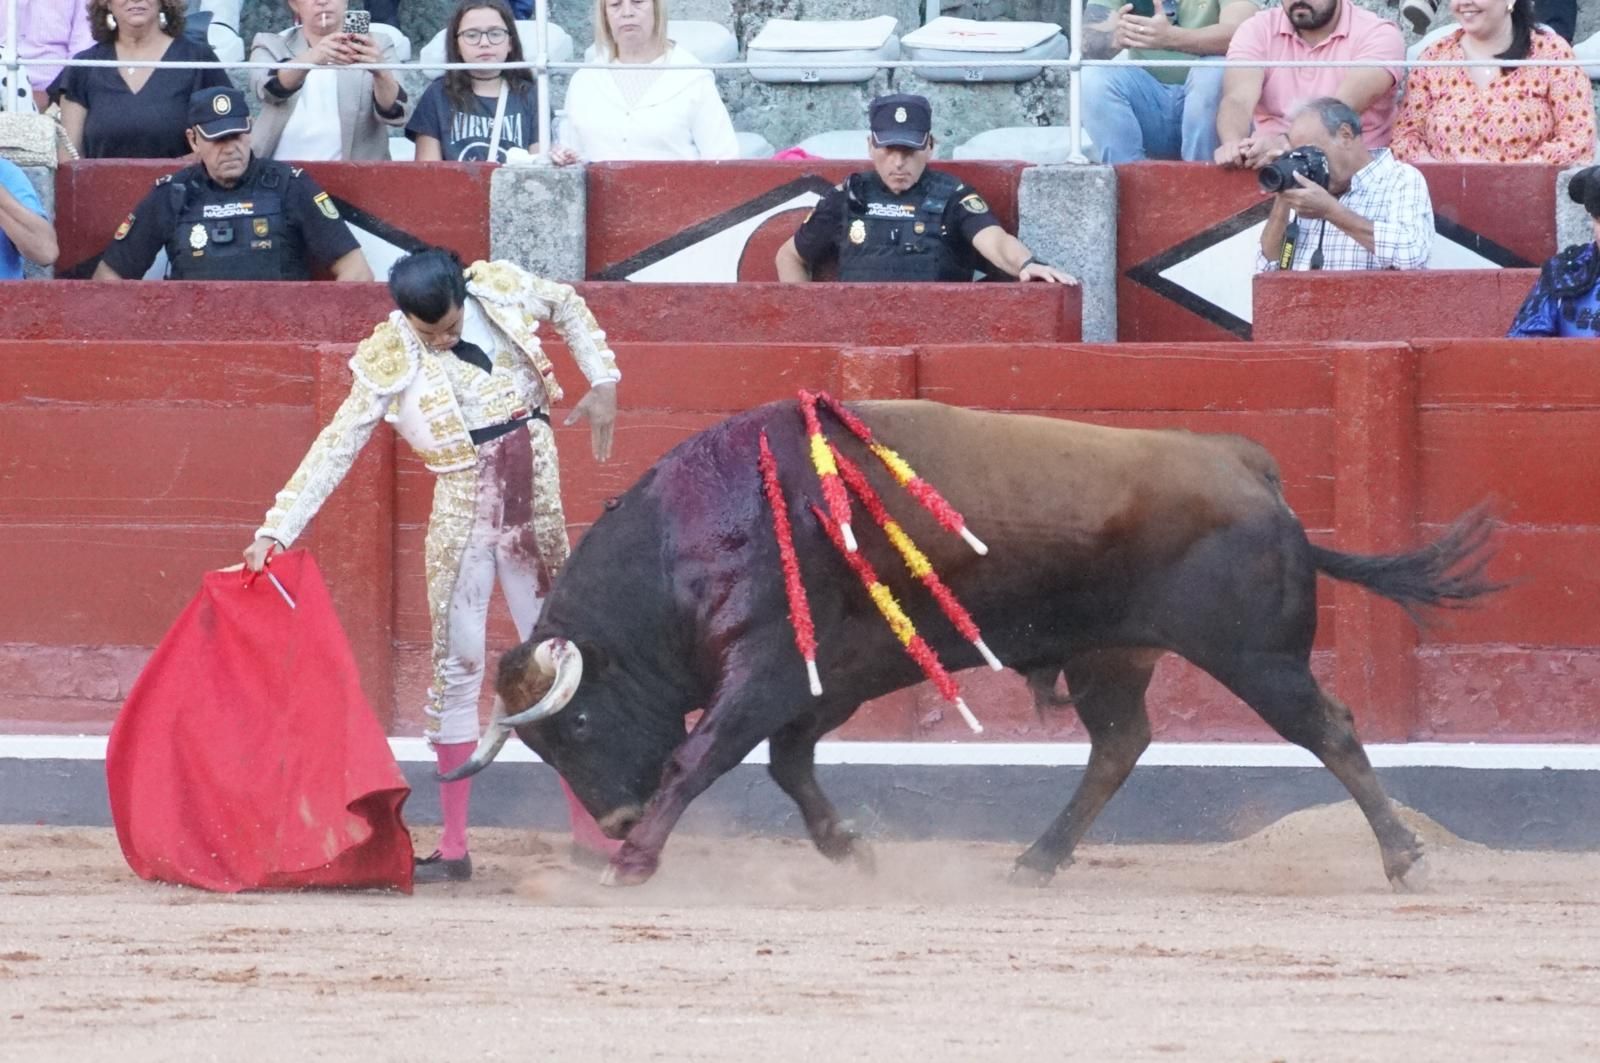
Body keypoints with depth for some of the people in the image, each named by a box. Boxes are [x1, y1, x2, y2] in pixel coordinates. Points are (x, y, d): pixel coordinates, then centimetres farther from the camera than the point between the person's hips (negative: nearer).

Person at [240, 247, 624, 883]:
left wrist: (603, 383, 8)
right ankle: (453, 847, 3)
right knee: (456, 666, -3)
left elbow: (569, 309, 17)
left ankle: (589, 826, 18)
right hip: (461, 514, -2)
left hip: (535, 507, 3)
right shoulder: (391, 360, -11)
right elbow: (336, 448, -11)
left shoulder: (500, 290, -4)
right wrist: (275, 532, -16)